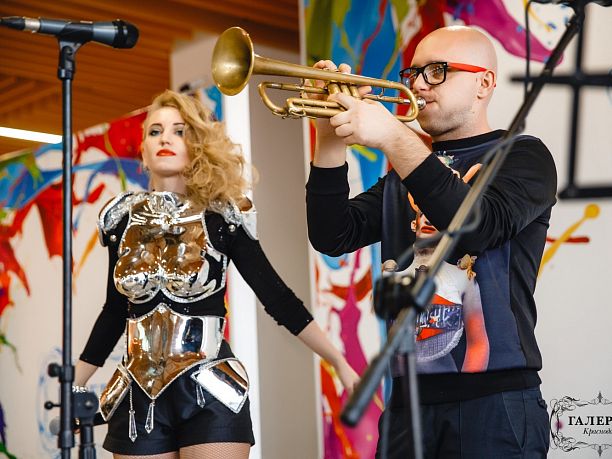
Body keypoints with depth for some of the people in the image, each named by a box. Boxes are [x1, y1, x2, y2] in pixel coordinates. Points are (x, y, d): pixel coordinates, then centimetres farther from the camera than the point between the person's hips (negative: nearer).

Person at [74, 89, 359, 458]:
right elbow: (116, 311, 13)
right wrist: (72, 387, 16)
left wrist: (339, 362, -7)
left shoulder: (223, 215, -5)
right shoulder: (122, 217, 5)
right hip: (139, 397, 3)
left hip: (212, 394, -3)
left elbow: (277, 297, -3)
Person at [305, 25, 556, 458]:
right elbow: (333, 237, 4)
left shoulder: (522, 156, 0)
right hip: (410, 397, 5)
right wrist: (332, 140, -8)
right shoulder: (404, 169, 16)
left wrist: (393, 137, -24)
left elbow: (481, 227, -21)